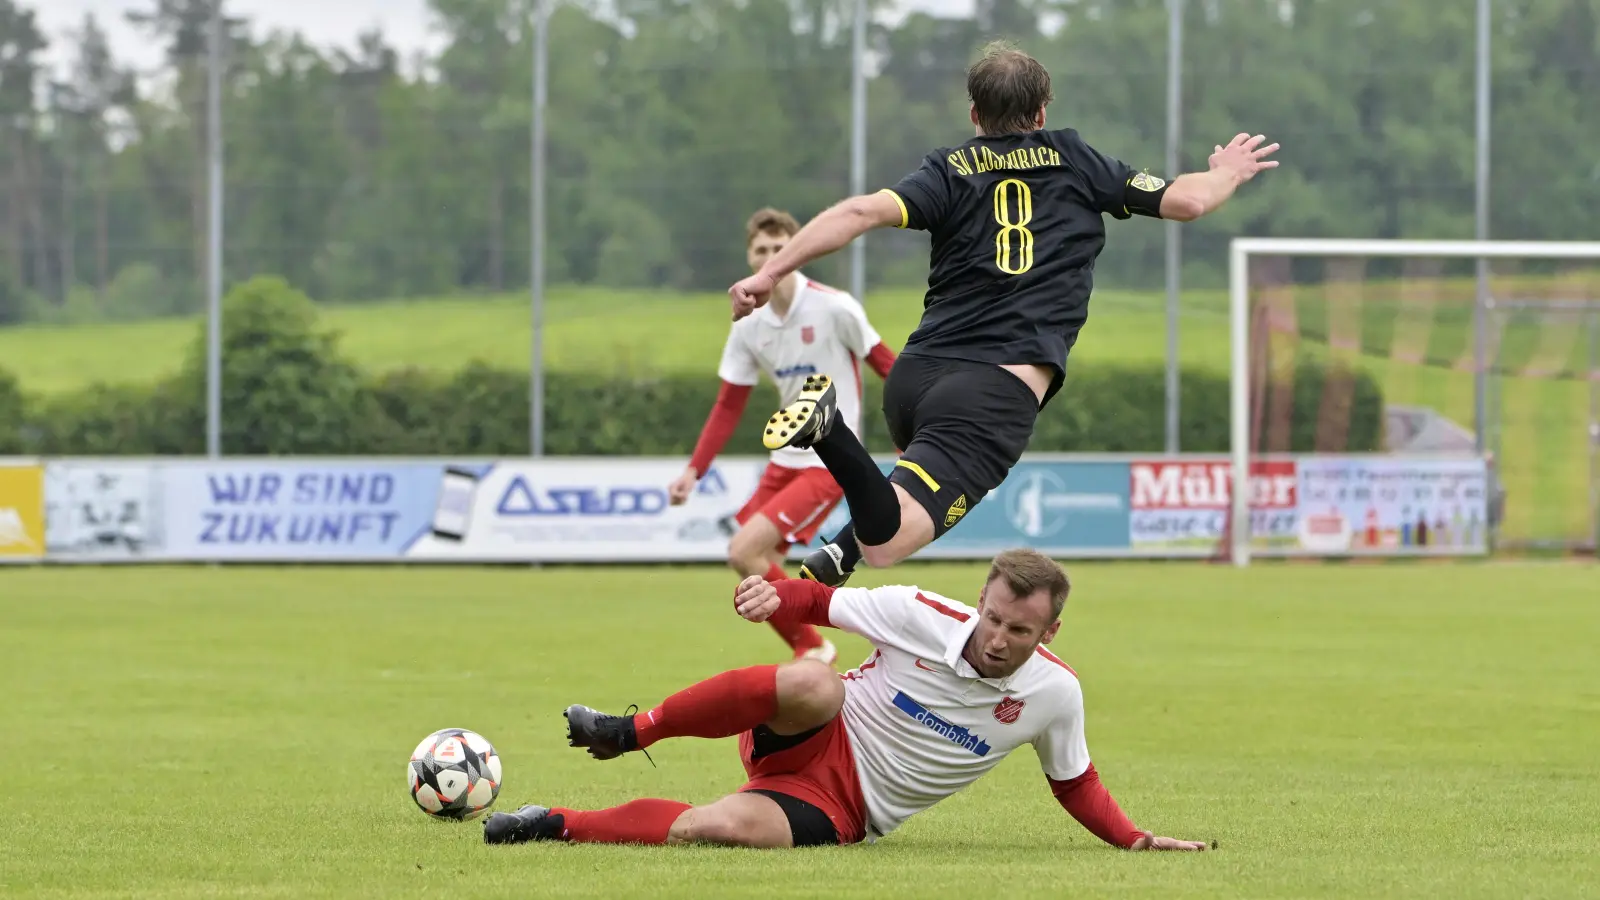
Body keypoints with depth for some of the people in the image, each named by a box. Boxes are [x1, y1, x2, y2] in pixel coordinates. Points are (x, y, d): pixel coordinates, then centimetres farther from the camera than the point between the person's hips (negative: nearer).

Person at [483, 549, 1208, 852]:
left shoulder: (1055, 695, -5)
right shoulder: (924, 615, -11)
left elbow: (1075, 783, 13)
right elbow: (823, 602, 1)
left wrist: (1134, 840, 2)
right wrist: (776, 596, -20)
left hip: (843, 808, 1)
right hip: (816, 739, -1)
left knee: (723, 827, -33)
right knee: (813, 682, -40)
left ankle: (559, 827, -14)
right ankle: (633, 732, -19)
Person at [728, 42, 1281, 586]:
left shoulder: (950, 171, 12)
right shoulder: (1071, 161, 11)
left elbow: (864, 212, -5)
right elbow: (1187, 200, 13)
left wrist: (769, 273, -6)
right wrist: (1230, 173, 35)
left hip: (914, 376, 5)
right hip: (1001, 390, -4)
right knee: (884, 544, -16)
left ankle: (837, 555, 15)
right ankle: (828, 432, -40)